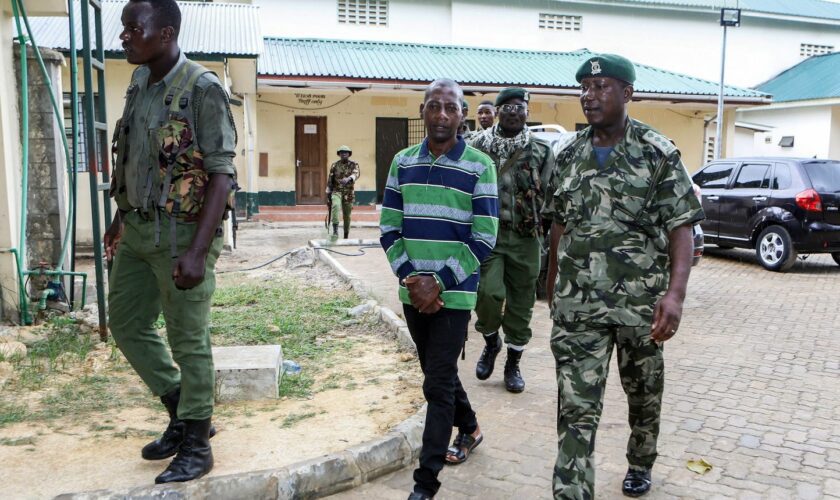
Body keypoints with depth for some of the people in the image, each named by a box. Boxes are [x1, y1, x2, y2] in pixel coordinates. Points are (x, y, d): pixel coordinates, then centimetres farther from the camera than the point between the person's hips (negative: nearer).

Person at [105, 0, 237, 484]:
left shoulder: (202, 89, -14)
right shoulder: (139, 83, 10)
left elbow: (221, 174, -19)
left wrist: (198, 251, -25)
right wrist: (121, 218, 22)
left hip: (181, 233, -8)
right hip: (137, 231, 9)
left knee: (189, 342, 2)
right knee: (126, 323, 17)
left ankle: (196, 447, 21)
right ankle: (182, 411, 35)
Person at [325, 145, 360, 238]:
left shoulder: (354, 164, 0)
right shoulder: (335, 165, 4)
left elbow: (356, 174, -22)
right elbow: (330, 179, 9)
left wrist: (348, 179, -43)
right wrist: (328, 193, 8)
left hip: (348, 193, 0)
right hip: (336, 191, 0)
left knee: (347, 216, 6)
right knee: (335, 205, -30)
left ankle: (346, 236, 21)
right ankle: (335, 230, -33)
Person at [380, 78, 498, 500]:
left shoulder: (479, 167, -7)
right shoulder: (403, 162, 5)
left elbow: (484, 239, -10)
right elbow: (389, 229, 4)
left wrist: (439, 283, -16)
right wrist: (410, 277, -9)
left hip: (454, 294, -4)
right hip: (413, 292, 5)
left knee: (438, 383, -4)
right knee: (438, 371, 20)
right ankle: (469, 427, 46)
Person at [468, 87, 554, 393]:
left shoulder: (541, 152, 6)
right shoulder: (479, 146, 4)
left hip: (525, 238, 2)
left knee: (520, 303, 7)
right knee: (489, 293, -17)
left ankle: (513, 364, 25)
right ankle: (491, 341, 15)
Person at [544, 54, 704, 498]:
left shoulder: (658, 154, -4)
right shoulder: (568, 156, 6)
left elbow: (681, 229, -8)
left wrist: (675, 292, -22)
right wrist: (553, 289, 15)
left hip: (641, 302, -1)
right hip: (576, 304, 2)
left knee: (644, 392, 19)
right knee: (576, 406, -3)